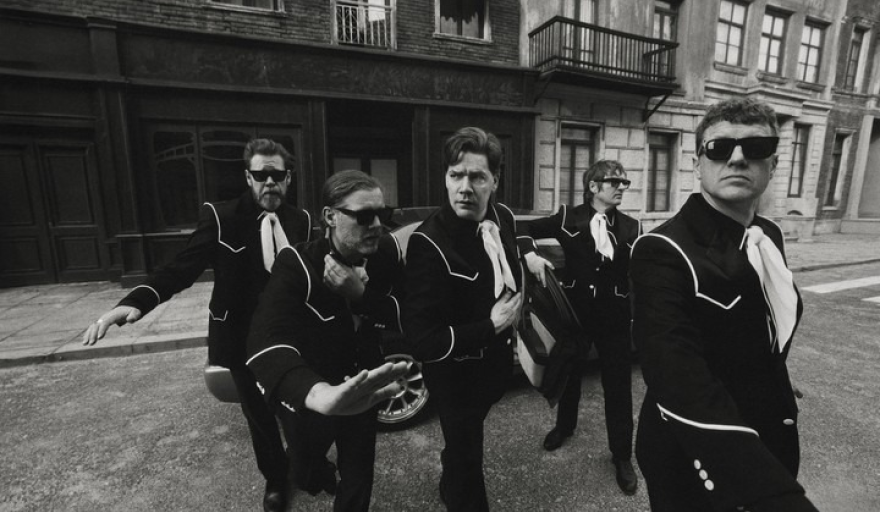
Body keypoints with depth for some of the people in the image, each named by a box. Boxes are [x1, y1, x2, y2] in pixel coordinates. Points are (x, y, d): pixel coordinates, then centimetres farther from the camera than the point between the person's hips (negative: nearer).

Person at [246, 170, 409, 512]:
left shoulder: (388, 253, -15)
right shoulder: (296, 264, -28)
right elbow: (267, 341, -43)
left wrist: (362, 294, -32)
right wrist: (322, 394, -63)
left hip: (363, 392, 2)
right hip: (314, 400, -2)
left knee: (359, 478, 16)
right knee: (308, 457, 26)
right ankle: (309, 465, 62)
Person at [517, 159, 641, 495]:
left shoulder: (631, 228, 0)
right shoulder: (568, 218, -5)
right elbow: (525, 229, -2)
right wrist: (530, 254, -18)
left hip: (614, 315, 0)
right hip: (575, 309, 0)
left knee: (618, 384, 8)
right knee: (570, 372, 19)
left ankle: (622, 456, 30)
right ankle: (564, 426, 47)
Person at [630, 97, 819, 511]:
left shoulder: (770, 237, 0)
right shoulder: (663, 252, -27)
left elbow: (768, 357, 9)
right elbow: (686, 392, -37)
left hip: (770, 446, 7)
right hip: (696, 466, -7)